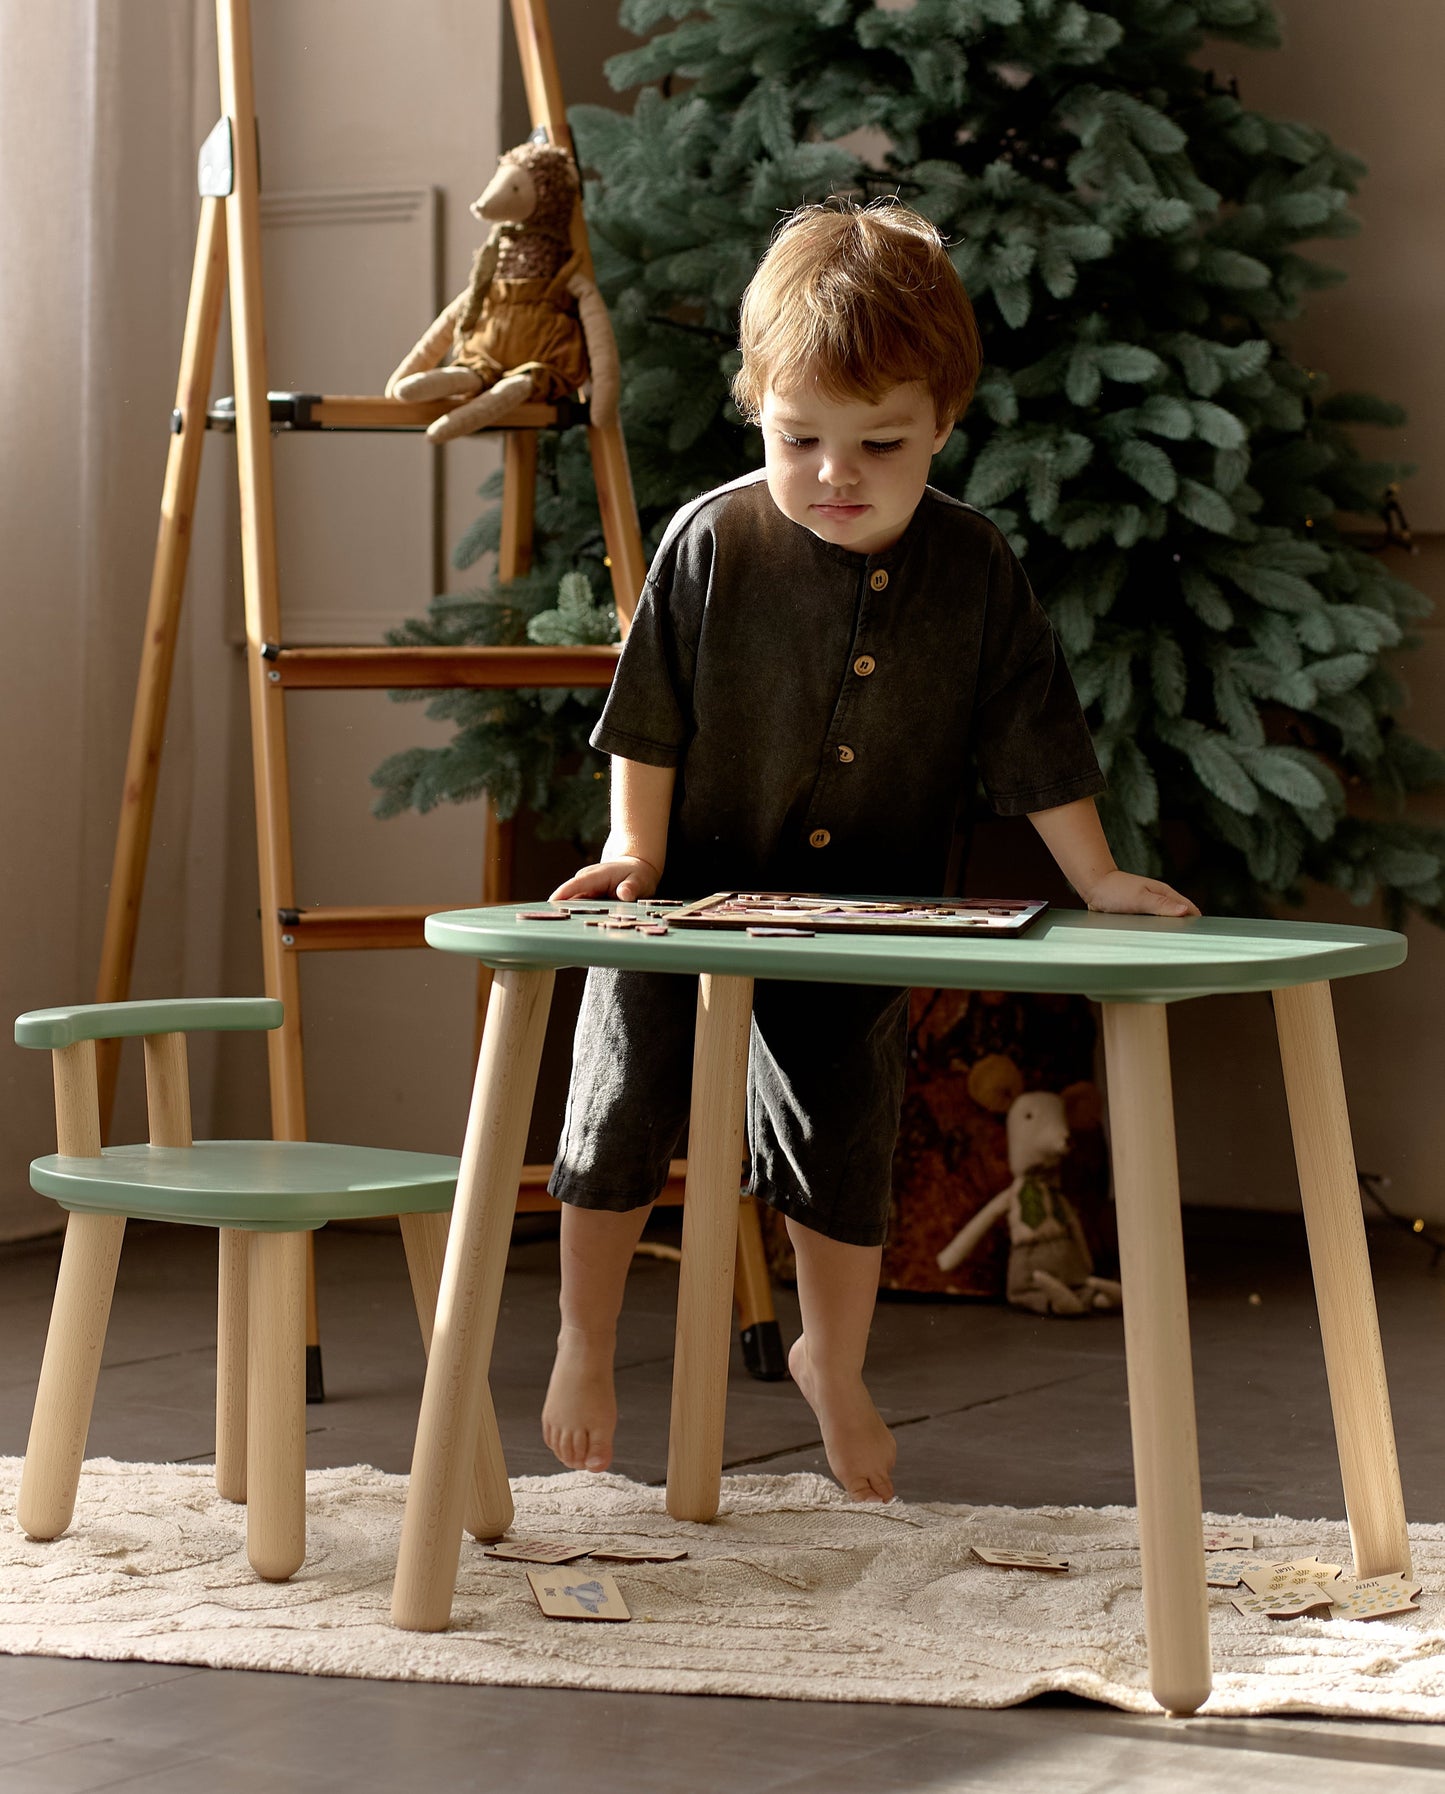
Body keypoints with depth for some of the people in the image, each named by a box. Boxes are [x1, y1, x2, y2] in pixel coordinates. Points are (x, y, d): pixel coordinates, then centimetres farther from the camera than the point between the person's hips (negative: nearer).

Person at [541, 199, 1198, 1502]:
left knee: (845, 1150, 9)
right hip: (695, 895, -1)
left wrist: (1096, 878, -3)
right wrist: (637, 849, -13)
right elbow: (651, 722, -7)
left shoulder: (974, 568, -10)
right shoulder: (713, 542, -15)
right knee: (621, 1117, 2)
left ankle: (834, 1363, 32)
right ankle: (585, 1346, 23)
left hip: (866, 915, 2)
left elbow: (1034, 736, -2)